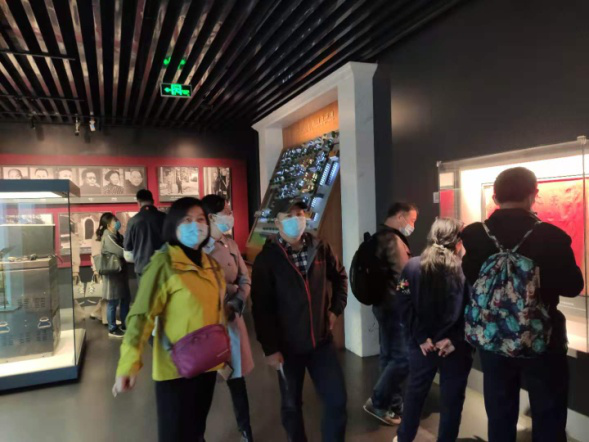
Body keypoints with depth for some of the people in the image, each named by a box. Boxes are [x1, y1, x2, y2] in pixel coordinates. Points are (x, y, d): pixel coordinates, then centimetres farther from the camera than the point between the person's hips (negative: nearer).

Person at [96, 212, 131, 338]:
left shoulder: (117, 235, 12)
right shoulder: (108, 237, -16)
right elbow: (121, 252, -22)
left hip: (121, 271, 9)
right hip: (112, 273, -9)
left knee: (125, 299, 15)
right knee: (113, 302, 2)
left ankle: (125, 325, 28)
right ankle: (112, 329, 15)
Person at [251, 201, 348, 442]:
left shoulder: (320, 248, -1)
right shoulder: (267, 258, -10)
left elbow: (340, 277, 17)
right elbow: (261, 308, -10)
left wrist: (336, 308, 7)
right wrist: (270, 348, -12)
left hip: (321, 341, 2)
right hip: (288, 346, -2)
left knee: (337, 400, 7)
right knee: (292, 405, 15)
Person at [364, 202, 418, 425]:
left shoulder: (380, 238, 14)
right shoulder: (394, 240, -18)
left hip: (383, 303, 10)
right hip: (395, 305, -10)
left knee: (389, 355, 15)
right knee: (403, 356, -3)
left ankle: (393, 405, 25)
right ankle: (377, 402, 5)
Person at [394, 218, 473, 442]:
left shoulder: (412, 266, -5)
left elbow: (405, 307, -9)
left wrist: (420, 338, -7)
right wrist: (454, 339, -10)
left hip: (422, 344, 2)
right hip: (455, 347, -2)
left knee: (414, 393, 20)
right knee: (452, 398, 15)